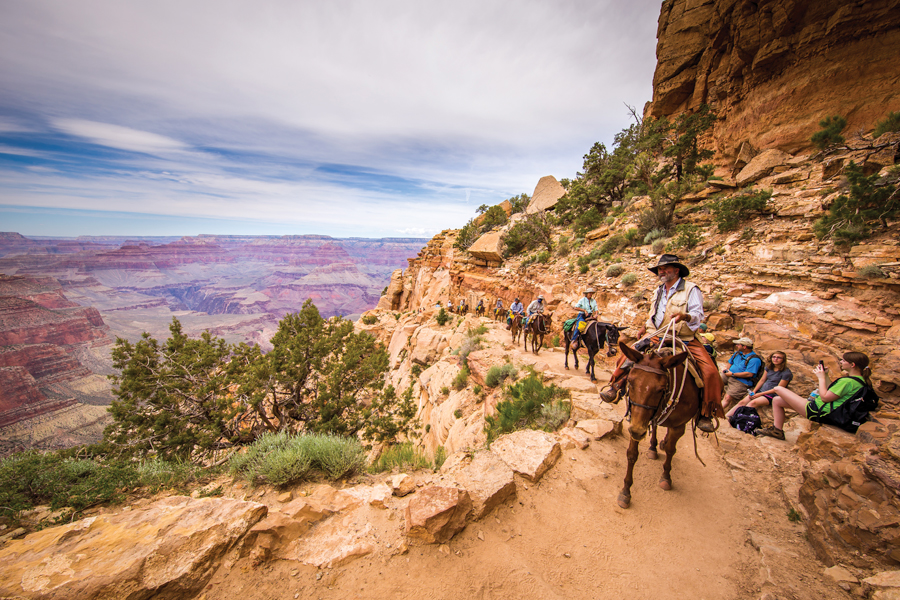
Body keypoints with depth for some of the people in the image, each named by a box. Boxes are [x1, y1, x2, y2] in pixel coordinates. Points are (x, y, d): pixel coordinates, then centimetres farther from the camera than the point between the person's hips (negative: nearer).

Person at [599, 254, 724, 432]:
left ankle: (705, 413, -5)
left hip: (685, 341, -4)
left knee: (710, 371, -21)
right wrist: (645, 327, 10)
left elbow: (698, 315, -13)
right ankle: (616, 387, -2)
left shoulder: (691, 290, -3)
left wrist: (685, 316, -34)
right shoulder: (659, 291, 16)